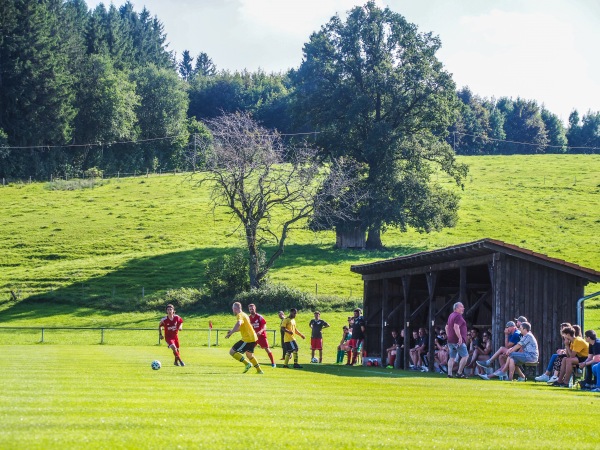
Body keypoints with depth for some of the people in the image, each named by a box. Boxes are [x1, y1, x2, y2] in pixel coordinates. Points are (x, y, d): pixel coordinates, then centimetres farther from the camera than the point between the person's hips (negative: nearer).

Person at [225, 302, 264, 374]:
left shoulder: (239, 315, -12)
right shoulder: (244, 315, 19)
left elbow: (238, 324, -34)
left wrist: (231, 333, -35)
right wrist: (232, 330, 20)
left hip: (248, 339, -10)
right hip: (253, 338, 10)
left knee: (232, 351, -7)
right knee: (249, 355, 31)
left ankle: (247, 363, -14)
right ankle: (259, 370, 36)